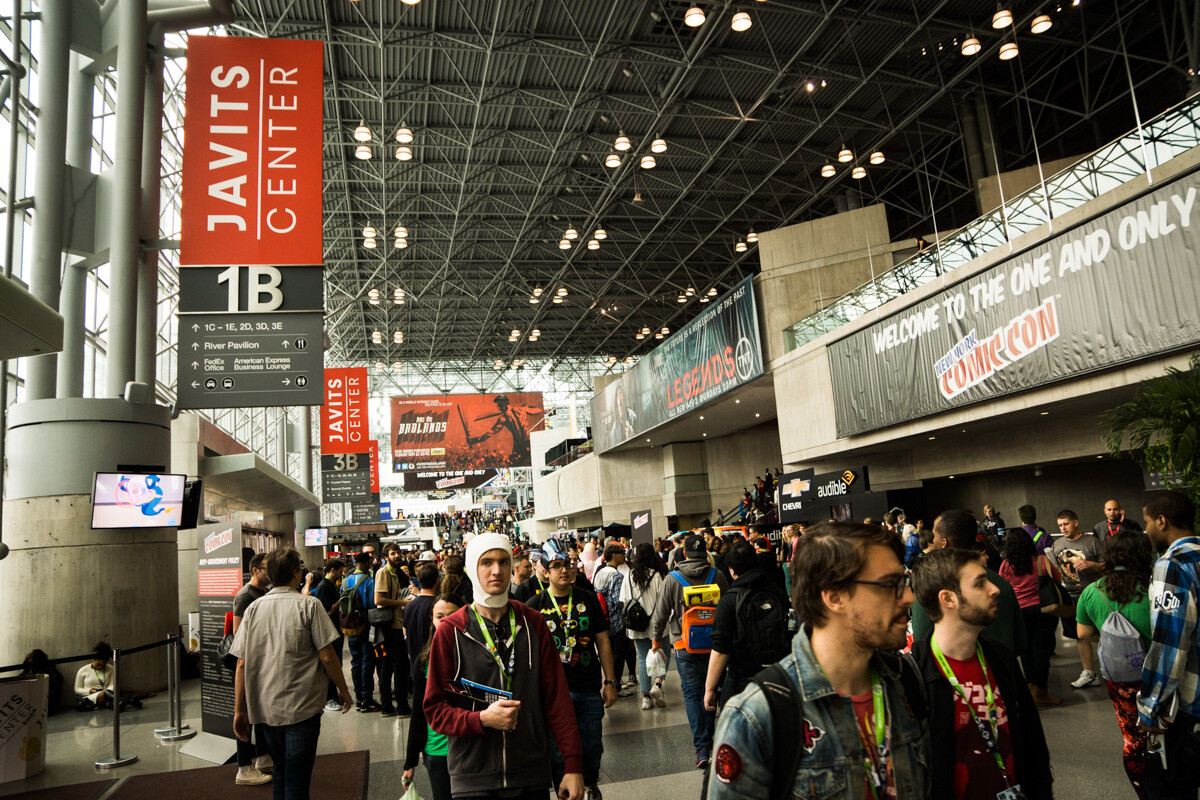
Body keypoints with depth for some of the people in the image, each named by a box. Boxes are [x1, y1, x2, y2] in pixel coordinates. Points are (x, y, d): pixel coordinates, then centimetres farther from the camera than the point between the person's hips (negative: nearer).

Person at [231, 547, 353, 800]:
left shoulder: (254, 608, 2)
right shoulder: (308, 604, -10)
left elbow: (241, 664, 2)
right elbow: (327, 657, -11)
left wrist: (239, 710, 9)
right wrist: (343, 689, 3)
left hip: (264, 708, 5)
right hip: (301, 707, -5)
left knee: (280, 773, 22)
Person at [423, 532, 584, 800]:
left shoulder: (533, 623, 1)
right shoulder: (450, 631, -5)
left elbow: (557, 697, 1)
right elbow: (435, 708, -3)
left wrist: (573, 765, -3)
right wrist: (482, 719, -20)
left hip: (531, 777, 2)